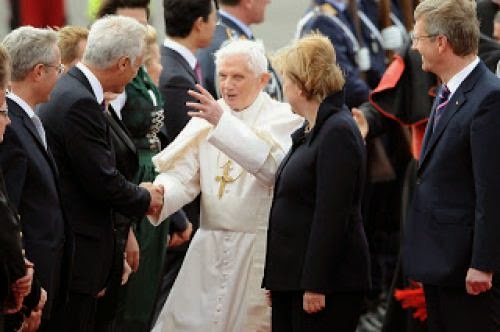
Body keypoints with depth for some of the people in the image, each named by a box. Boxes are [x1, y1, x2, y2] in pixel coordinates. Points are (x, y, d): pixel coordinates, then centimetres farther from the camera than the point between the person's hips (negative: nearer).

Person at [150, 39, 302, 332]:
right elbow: (183, 176, 4)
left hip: (258, 250, -4)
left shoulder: (282, 119, -4)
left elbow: (272, 164, -24)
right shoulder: (207, 116, 10)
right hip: (210, 244, 4)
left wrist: (223, 123, -32)